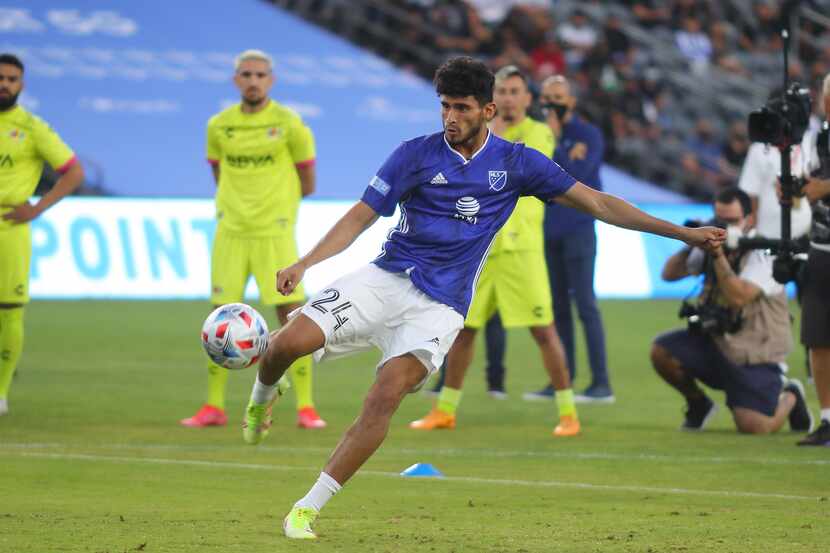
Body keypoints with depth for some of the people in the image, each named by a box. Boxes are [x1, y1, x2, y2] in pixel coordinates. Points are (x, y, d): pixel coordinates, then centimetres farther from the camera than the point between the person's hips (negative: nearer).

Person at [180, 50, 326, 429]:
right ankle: (214, 407, 11)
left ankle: (305, 407, -2)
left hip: (275, 231, -3)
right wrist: (240, 202, 8)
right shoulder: (219, 126, 6)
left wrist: (272, 196, 9)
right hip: (230, 230, 3)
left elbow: (306, 184, 4)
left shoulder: (289, 124, -3)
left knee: (293, 318, -6)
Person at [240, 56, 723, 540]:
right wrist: (303, 265, -13)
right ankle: (263, 396, 19)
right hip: (385, 281, 1)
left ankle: (307, 511, -18)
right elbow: (360, 217, 2)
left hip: (439, 308, -1)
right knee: (291, 342, -20)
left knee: (387, 395, -25)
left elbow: (599, 204, 7)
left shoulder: (516, 163, 3)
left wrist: (684, 233, 3)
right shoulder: (416, 154, 0)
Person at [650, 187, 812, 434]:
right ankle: (698, 405, 11)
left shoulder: (763, 256, -18)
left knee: (754, 427, -20)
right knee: (661, 352, -17)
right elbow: (669, 274, 4)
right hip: (715, 344, 6)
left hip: (756, 358, -6)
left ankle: (790, 397, 18)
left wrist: (718, 255, -36)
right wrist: (690, 246, -12)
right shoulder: (711, 245, 3)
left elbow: (738, 297, -33)